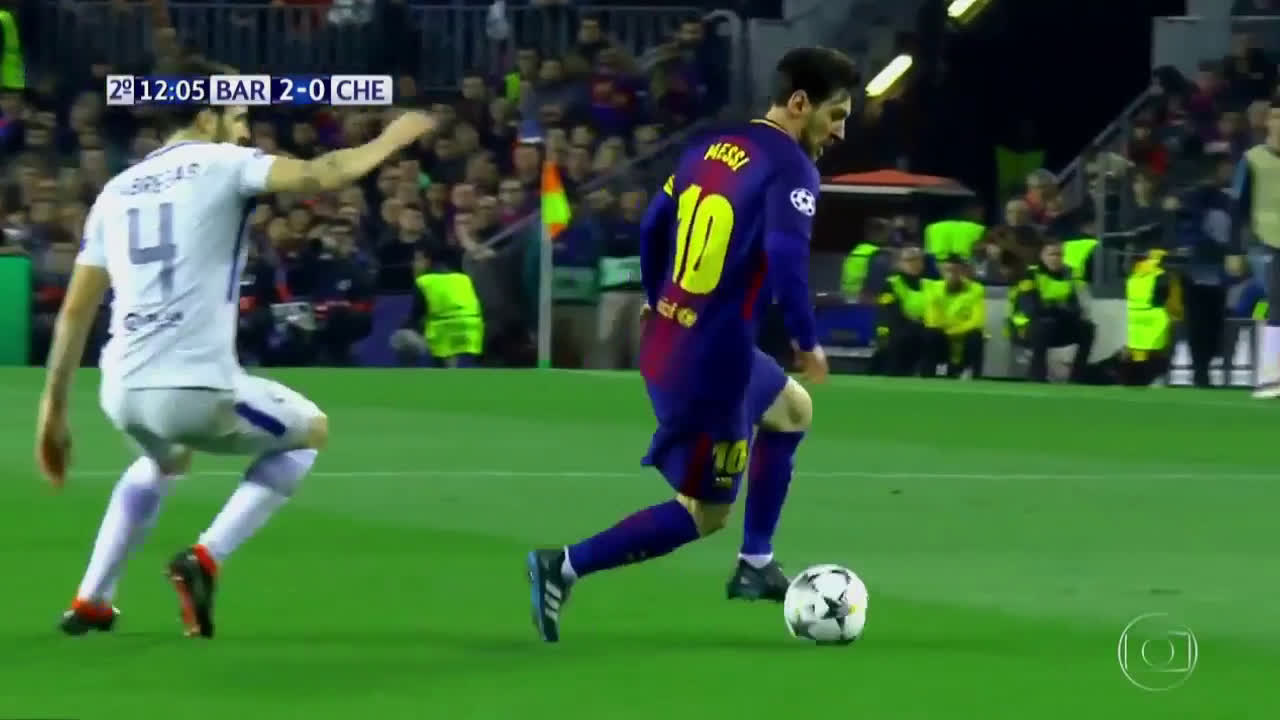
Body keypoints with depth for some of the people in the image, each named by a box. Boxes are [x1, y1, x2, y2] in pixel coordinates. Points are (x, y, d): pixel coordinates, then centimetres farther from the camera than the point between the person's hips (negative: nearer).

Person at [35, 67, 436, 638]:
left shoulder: (116, 190, 17)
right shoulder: (221, 163, 2)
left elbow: (75, 311, 14)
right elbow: (321, 176, -14)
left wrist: (54, 411, 19)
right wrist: (391, 140, 3)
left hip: (121, 393, 6)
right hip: (196, 388, -6)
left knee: (165, 459, 41)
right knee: (310, 432, 23)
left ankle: (90, 602, 31)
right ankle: (205, 558, 5)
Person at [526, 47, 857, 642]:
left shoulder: (709, 148, 9)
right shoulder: (792, 169, -15)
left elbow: (653, 227, 15)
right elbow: (786, 259, -28)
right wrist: (807, 343, -14)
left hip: (668, 344, 9)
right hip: (713, 364, -9)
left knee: (792, 410, 31)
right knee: (703, 514, 3)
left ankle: (756, 566, 31)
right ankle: (564, 568, -5)